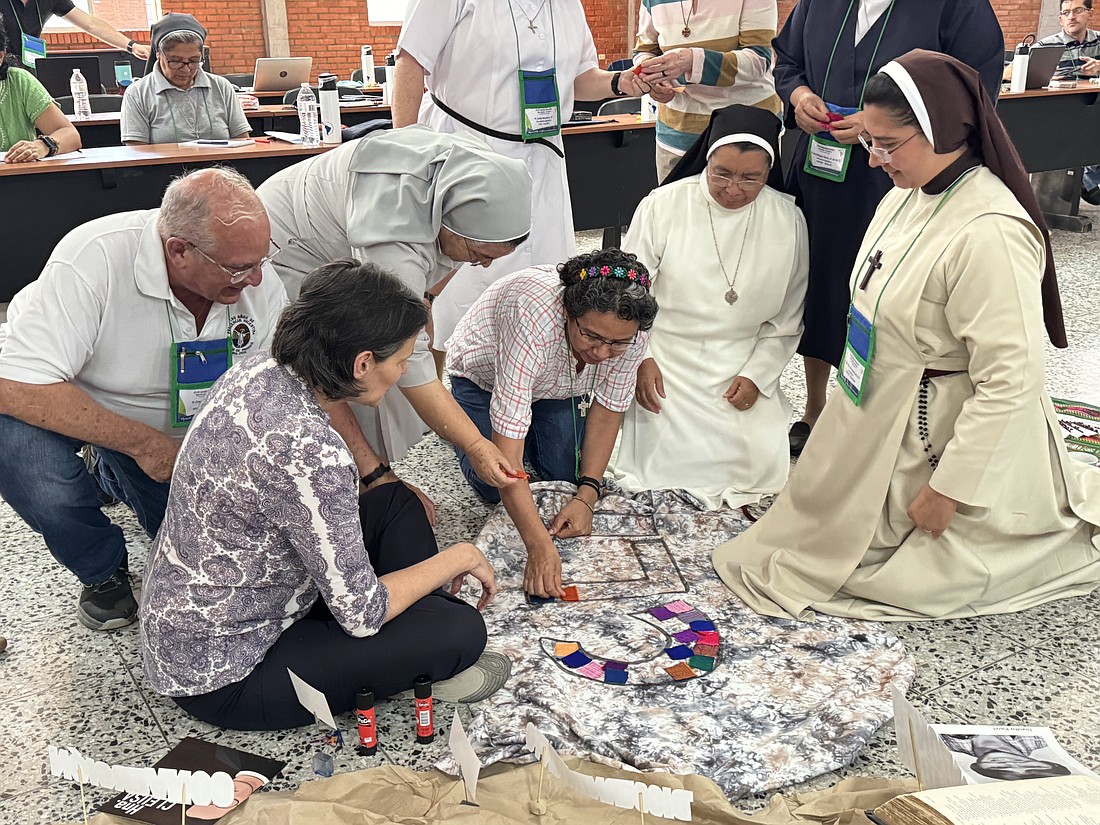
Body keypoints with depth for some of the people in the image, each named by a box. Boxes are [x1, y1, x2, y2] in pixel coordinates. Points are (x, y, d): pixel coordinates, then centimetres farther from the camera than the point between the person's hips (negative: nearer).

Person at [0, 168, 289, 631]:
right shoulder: (95, 258, -38)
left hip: (171, 430, 4)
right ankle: (103, 571, -4)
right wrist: (143, 443, -38)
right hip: (66, 406, -4)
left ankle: (114, 474, 32)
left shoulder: (261, 287, -22)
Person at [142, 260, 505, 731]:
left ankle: (426, 652, 15)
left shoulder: (255, 371, -8)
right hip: (218, 678, -9)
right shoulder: (310, 454, -34)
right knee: (461, 630, -16)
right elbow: (361, 613, -22)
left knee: (397, 504, 9)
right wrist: (460, 557, -10)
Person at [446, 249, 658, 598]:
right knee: (495, 487, -13)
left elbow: (609, 405, -14)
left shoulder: (628, 327, -32)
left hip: (559, 384, 4)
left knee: (567, 476, -8)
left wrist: (587, 495, -23)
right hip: (484, 377, -3)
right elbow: (507, 450, -47)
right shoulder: (533, 315, -47)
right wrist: (539, 546, -51)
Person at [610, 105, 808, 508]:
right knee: (665, 466, -17)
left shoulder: (788, 220, -3)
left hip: (743, 368, 2)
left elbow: (787, 317, 4)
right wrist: (640, 359, -7)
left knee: (764, 466, -12)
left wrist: (756, 375, -5)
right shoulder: (663, 205, -8)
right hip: (666, 363, -1)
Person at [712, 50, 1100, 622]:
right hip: (881, 415, 9)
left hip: (946, 440, -9)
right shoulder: (908, 193, -1)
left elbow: (1009, 381, -28)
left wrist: (948, 489, -23)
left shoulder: (992, 235, -29)